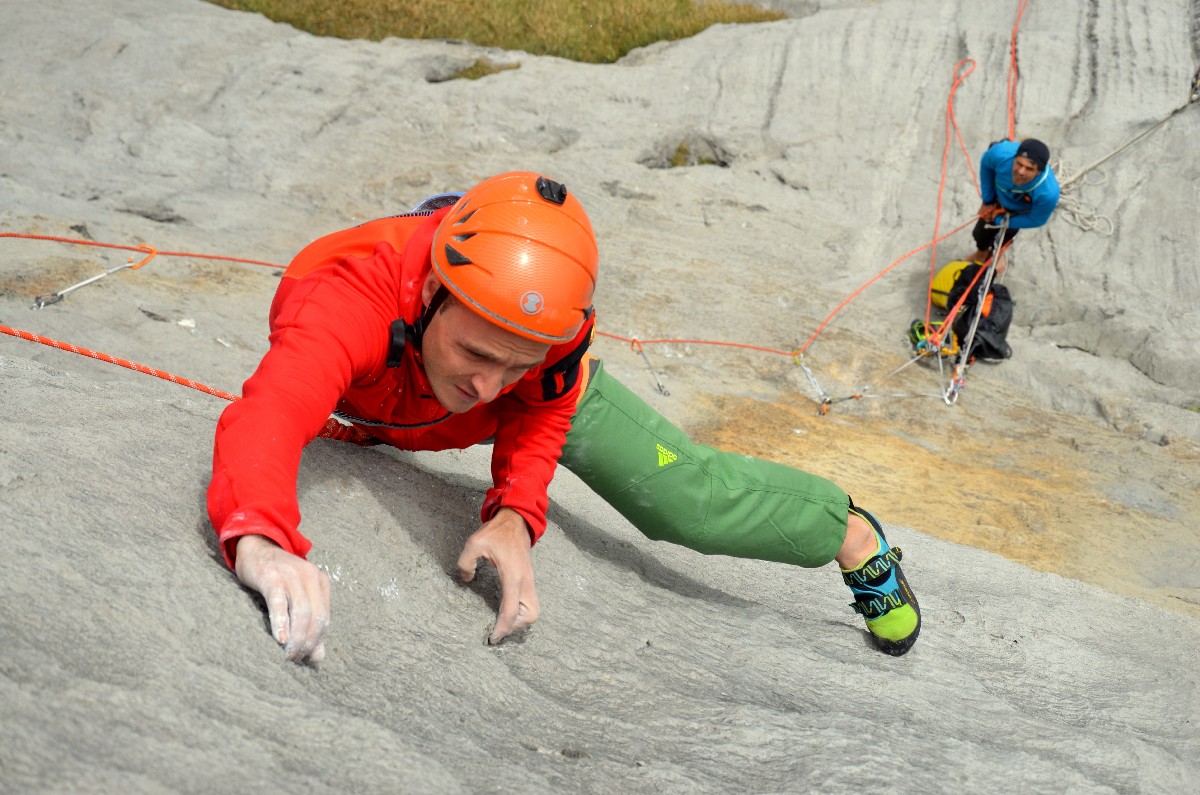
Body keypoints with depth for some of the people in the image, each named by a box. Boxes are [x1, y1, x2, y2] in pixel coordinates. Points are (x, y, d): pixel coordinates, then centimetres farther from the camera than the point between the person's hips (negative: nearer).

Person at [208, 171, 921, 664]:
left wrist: (515, 513, -35)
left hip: (551, 389, 0)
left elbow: (540, 406, -19)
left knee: (687, 499, -6)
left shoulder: (553, 321, -40)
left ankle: (850, 531, 19)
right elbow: (268, 417, -65)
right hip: (381, 407, 1)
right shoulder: (345, 299, -48)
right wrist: (259, 539, -86)